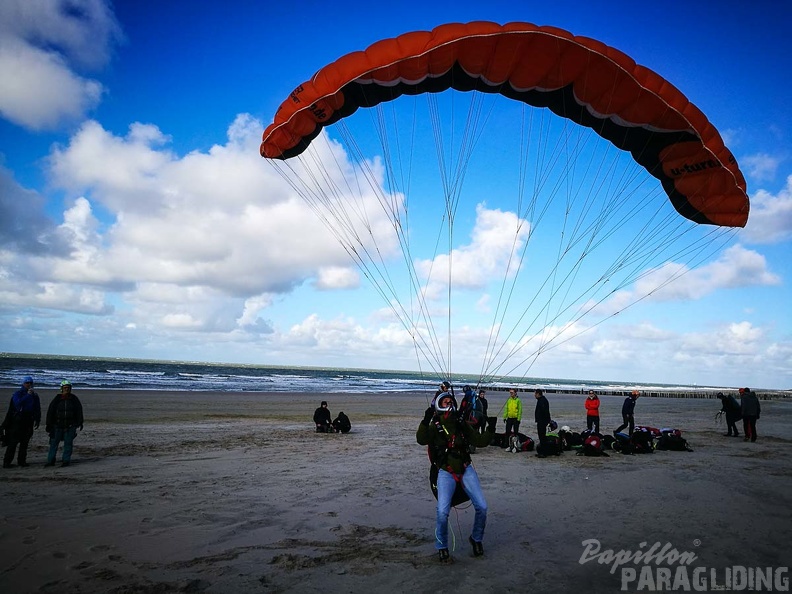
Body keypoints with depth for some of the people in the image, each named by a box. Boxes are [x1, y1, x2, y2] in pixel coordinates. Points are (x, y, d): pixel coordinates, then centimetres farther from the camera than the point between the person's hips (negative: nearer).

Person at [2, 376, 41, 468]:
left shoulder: (34, 395, 13)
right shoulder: (17, 394, -1)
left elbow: (37, 409, 16)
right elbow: (18, 403, -22)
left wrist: (37, 420, 11)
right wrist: (27, 395, -25)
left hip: (29, 422, 5)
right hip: (17, 421, -5)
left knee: (25, 442, 7)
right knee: (13, 442, -6)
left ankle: (22, 461, 14)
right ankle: (7, 462, -2)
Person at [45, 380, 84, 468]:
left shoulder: (74, 398, 3)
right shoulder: (57, 398, 1)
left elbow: (79, 410, 8)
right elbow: (50, 411, 3)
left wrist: (80, 422, 4)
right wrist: (49, 424, 1)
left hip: (70, 425, 0)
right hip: (58, 425, 0)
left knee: (68, 444, 3)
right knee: (54, 442, 3)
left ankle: (66, 460, 10)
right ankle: (50, 461, 11)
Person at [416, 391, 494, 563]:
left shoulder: (462, 425, 8)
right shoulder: (434, 426, -2)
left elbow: (480, 441, 9)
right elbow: (421, 440, -21)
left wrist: (490, 430, -7)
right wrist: (425, 421, -35)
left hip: (466, 469, 3)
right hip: (446, 473, -3)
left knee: (482, 507, -6)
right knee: (442, 512, -18)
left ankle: (476, 539, 23)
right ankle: (442, 547, 7)